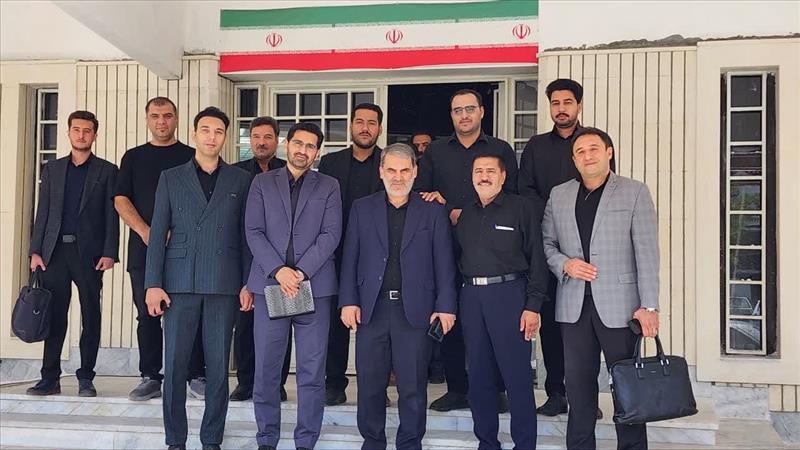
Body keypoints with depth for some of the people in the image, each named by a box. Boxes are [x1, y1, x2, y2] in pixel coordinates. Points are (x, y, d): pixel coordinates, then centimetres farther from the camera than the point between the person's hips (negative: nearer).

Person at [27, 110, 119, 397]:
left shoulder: (106, 171, 6)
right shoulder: (52, 169, 15)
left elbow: (112, 215, 1)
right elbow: (43, 213, 13)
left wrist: (109, 253, -9)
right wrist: (35, 250, 4)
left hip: (89, 253, -2)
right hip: (55, 251, 3)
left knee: (90, 317, 1)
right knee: (54, 316, 3)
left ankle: (86, 378, 9)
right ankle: (50, 378, 9)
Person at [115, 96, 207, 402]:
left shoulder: (191, 156, 9)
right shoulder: (133, 157, 15)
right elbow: (121, 199, 6)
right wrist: (145, 232, -11)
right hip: (143, 248, 2)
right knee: (147, 314, 5)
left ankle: (196, 375, 4)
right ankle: (150, 377, 12)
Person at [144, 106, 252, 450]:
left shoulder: (240, 180, 9)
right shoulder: (171, 178, 10)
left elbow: (246, 235, 7)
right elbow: (158, 233, 6)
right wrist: (153, 284, -2)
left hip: (224, 285, 0)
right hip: (180, 283, 0)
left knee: (218, 366, 4)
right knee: (175, 364, 2)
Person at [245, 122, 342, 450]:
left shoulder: (329, 186, 11)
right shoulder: (262, 182, 12)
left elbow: (331, 235, 0)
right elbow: (253, 231, 3)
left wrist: (301, 272, -12)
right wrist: (278, 270, -11)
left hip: (315, 285, 0)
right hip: (270, 284, 1)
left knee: (312, 372, 2)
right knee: (266, 370, 4)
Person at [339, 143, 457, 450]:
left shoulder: (433, 212, 7)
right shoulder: (362, 209, 10)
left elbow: (444, 263, 4)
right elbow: (350, 259, 7)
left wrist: (446, 306, -3)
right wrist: (348, 301, -1)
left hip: (415, 309, -1)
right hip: (371, 308, 1)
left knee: (413, 385, 4)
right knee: (370, 383, 8)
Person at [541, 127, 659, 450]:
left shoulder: (635, 193, 0)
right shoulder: (559, 195, 11)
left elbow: (647, 253, -5)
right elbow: (546, 243, 14)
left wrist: (649, 305, -12)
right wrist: (564, 264, -7)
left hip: (619, 304, -3)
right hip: (573, 306, 3)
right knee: (578, 384, 10)